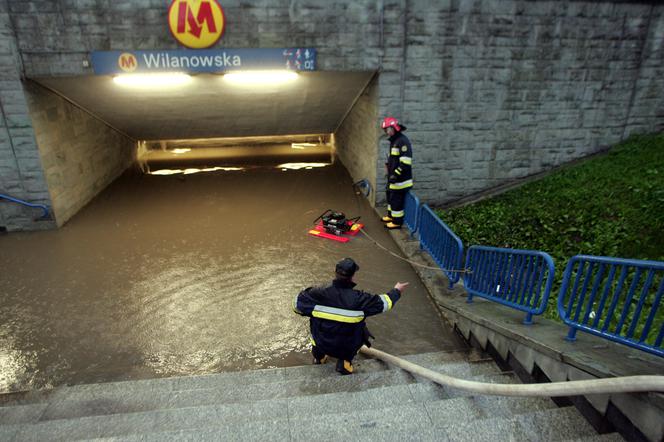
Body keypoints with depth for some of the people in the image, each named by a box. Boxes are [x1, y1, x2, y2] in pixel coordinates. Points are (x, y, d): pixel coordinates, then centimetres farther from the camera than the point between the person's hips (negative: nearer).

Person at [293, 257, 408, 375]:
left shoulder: (319, 294, -24)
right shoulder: (359, 299, -24)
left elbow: (297, 304, -10)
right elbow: (382, 303, -8)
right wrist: (396, 291, 10)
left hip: (321, 344, 1)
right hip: (347, 348, -1)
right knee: (361, 327, 25)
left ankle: (319, 356, 39)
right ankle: (345, 362, 17)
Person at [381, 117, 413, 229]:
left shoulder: (403, 141, -18)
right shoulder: (393, 141, 15)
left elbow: (406, 162, -25)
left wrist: (396, 174, -24)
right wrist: (390, 172, 25)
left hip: (400, 179, -10)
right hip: (393, 177, 10)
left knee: (396, 199, -2)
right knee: (390, 196, 22)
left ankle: (397, 222, 10)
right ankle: (391, 215, 39)